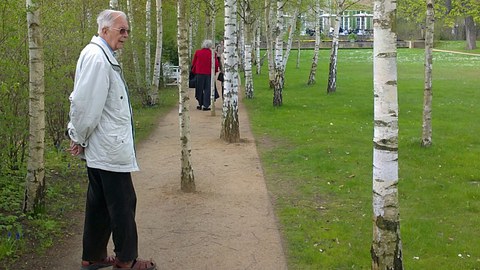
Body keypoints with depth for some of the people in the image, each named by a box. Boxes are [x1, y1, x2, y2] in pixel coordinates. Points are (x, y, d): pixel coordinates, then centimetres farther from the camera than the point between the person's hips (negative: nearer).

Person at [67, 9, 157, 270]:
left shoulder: (102, 55, 14)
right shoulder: (97, 57, -18)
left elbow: (81, 101, 17)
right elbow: (86, 104, -22)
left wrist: (78, 136, 13)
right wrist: (80, 138, -9)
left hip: (103, 148, 10)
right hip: (111, 149, -10)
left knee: (100, 203, 16)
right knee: (123, 204, 1)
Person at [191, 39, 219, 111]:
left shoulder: (197, 52, 1)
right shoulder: (212, 53, -7)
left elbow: (193, 63, 7)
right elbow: (216, 64, -6)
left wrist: (194, 71, 20)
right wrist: (215, 71, 11)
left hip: (199, 73, 2)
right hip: (208, 74, -2)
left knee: (200, 89, 13)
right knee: (207, 89, 3)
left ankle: (200, 104, 18)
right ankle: (205, 105, -1)